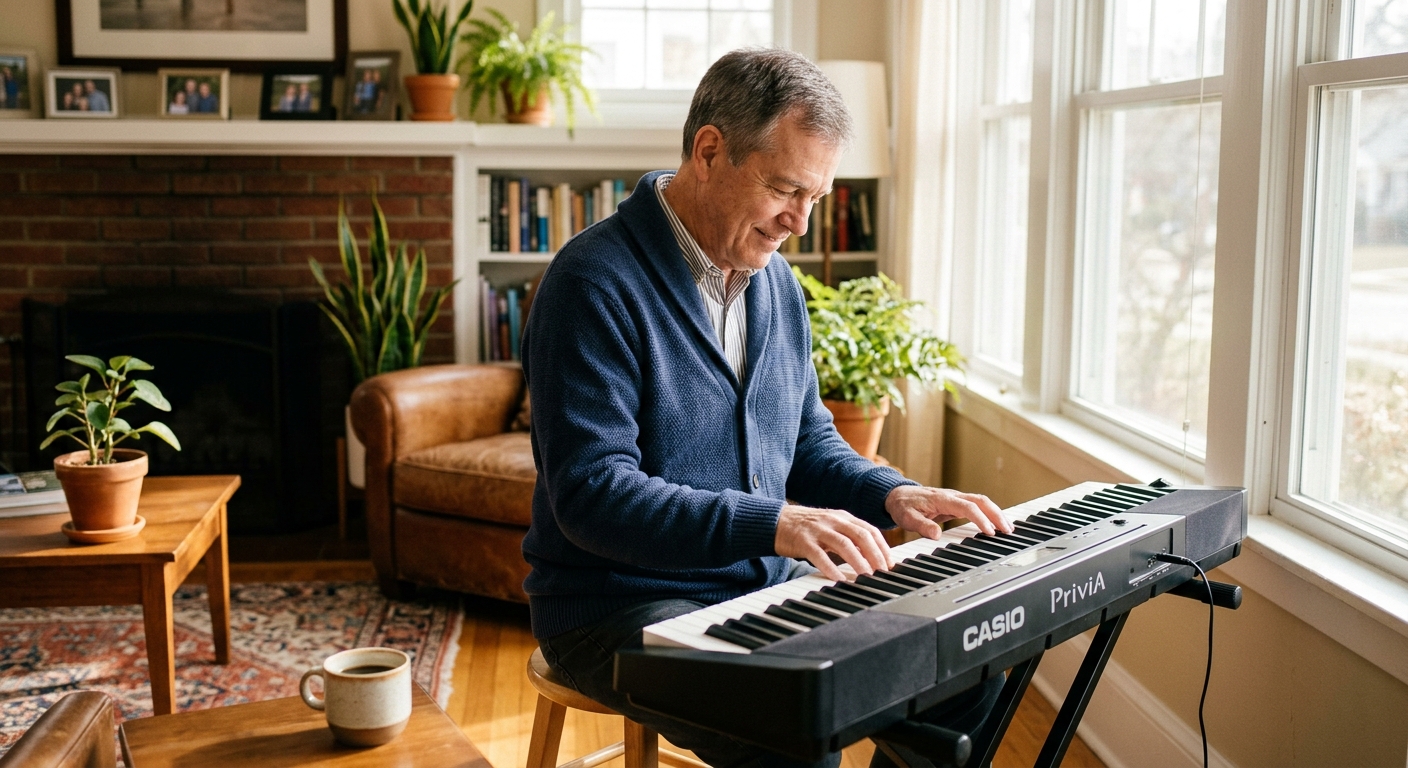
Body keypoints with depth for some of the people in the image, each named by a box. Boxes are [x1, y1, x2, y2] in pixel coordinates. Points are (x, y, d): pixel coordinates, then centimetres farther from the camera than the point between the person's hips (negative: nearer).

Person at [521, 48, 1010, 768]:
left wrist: (890, 494, -1)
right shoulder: (594, 284, -16)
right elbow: (592, 494, -24)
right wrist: (772, 523, -33)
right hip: (621, 604, -7)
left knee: (966, 674, -3)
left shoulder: (776, 283, 10)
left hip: (766, 586, 8)